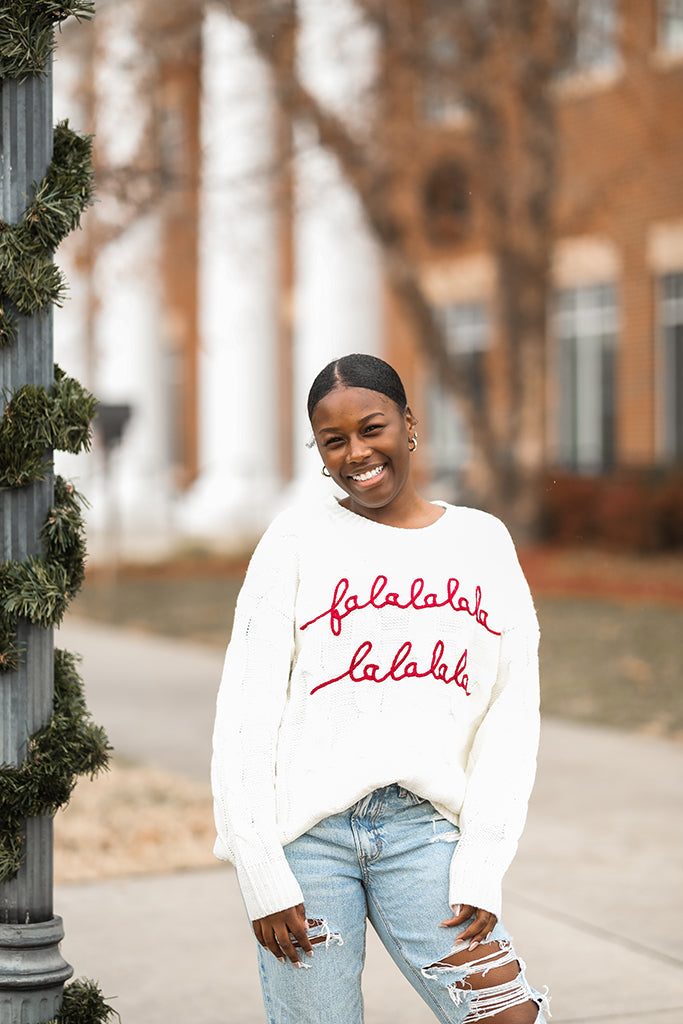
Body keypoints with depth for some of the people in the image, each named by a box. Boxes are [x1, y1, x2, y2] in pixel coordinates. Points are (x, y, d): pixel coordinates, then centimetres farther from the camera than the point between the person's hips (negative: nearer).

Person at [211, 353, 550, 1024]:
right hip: (304, 830, -1)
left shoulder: (483, 541, 12)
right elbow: (245, 709, 1)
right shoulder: (298, 538, 6)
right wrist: (262, 878, -6)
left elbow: (511, 713, 8)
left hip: (423, 830, 1)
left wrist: (482, 867, -2)